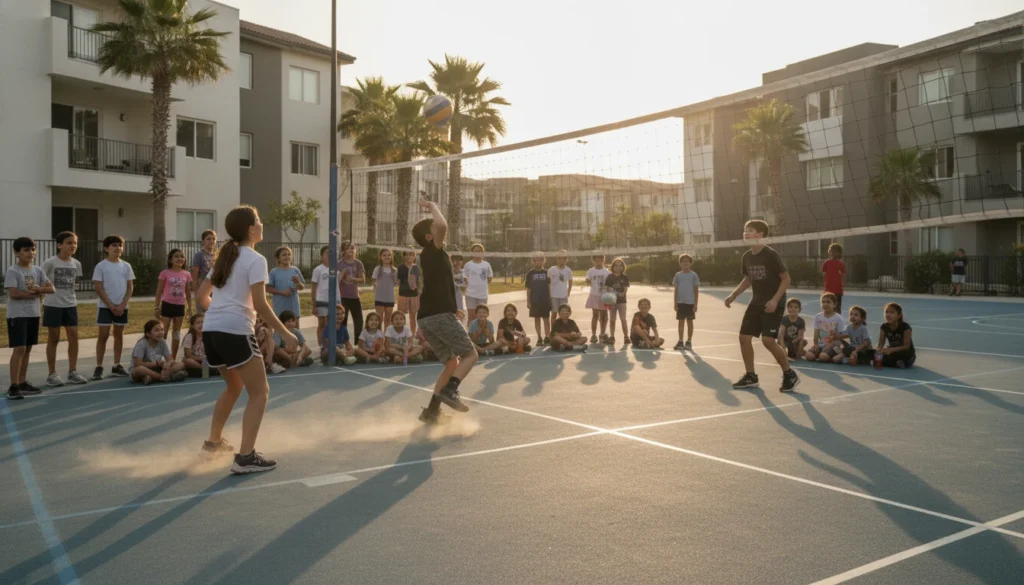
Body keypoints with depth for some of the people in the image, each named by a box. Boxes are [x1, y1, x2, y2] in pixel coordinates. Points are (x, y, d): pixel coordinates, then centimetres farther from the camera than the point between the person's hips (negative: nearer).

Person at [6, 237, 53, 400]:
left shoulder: (37, 270, 9)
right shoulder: (12, 271, -10)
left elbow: (51, 289, 4)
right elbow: (14, 294, -19)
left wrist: (37, 288, -14)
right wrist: (36, 293, -11)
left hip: (33, 314, 7)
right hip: (17, 315, -7)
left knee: (28, 349, 11)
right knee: (19, 348, -11)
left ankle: (22, 383, 20)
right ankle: (13, 386, -8)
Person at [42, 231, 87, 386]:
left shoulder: (76, 264, 5)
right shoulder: (50, 262, -11)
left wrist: (70, 298, 11)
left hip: (70, 305, 5)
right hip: (53, 305, -5)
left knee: (74, 336, 2)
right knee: (53, 339, 3)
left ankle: (72, 372, 11)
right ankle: (52, 374, 12)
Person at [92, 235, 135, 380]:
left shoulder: (126, 266, 5)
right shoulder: (101, 266, -5)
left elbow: (130, 287, 4)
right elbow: (99, 289, -8)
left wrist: (122, 305, -7)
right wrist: (111, 305, -13)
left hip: (122, 307, 4)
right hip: (105, 306, -4)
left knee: (119, 335, 9)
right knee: (103, 335, -2)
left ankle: (117, 366, 16)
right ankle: (99, 367, 4)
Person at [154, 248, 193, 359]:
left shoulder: (186, 274, 4)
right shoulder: (165, 273, -5)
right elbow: (159, 292, -2)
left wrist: (190, 308, 7)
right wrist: (156, 307, -6)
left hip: (180, 306, 3)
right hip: (167, 305, -3)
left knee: (176, 333, 11)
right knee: (163, 332, -2)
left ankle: (173, 359, 19)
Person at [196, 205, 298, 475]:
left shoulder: (225, 257, 18)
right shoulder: (255, 260, -6)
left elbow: (201, 297, 22)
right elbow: (259, 304, -15)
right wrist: (285, 333, -11)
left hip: (211, 330, 8)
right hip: (235, 331, -8)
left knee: (234, 386, 28)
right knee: (259, 392, 0)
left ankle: (213, 441, 39)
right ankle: (245, 457, -7)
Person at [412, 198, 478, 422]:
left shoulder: (428, 256, 18)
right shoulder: (433, 251, -7)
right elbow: (443, 226, -23)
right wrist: (433, 206, -11)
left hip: (427, 318, 9)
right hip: (440, 315, -9)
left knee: (452, 363, 15)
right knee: (470, 354, -2)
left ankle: (432, 410, 8)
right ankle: (450, 391, -22)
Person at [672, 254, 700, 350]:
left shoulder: (693, 275, -2)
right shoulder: (678, 275, 5)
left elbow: (696, 290, -1)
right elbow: (676, 290, 7)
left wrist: (695, 304, -6)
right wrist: (675, 304, 3)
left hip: (690, 302, -2)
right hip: (680, 302, 2)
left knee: (689, 321, 5)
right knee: (681, 322, 6)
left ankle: (689, 342, 12)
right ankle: (680, 341, 13)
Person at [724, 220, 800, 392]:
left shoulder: (771, 255, -17)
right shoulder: (747, 256, 4)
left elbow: (786, 279, -15)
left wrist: (775, 300, -24)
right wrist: (733, 295, 9)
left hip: (773, 304, -7)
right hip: (756, 302, 8)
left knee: (768, 340, -17)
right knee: (744, 337, 2)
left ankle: (790, 374, 2)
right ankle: (751, 377, 15)